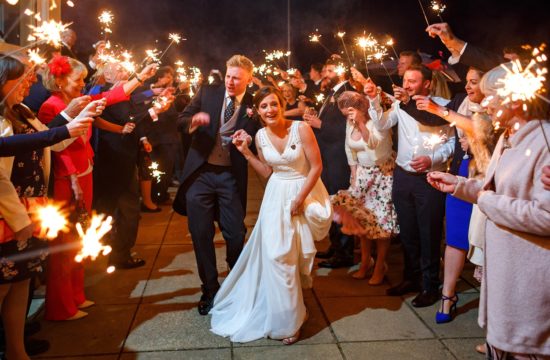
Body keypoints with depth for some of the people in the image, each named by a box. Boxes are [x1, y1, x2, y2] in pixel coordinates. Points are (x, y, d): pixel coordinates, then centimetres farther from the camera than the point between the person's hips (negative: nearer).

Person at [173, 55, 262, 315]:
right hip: (200, 173, 1)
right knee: (201, 234, 7)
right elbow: (180, 120, 1)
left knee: (235, 234, 6)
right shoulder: (207, 93, 3)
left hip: (231, 176, -1)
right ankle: (210, 289, 25)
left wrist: (253, 120, -21)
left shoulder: (254, 105, -1)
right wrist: (193, 121, -21)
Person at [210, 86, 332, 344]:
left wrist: (299, 199, -16)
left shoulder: (301, 129, -17)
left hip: (305, 192, -3)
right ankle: (285, 317, 21)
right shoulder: (261, 136, -3)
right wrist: (245, 152, -4)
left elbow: (316, 166, -13)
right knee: (276, 253, 0)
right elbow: (267, 172, 6)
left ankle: (292, 315, 24)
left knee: (296, 253, 3)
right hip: (276, 197, 4)